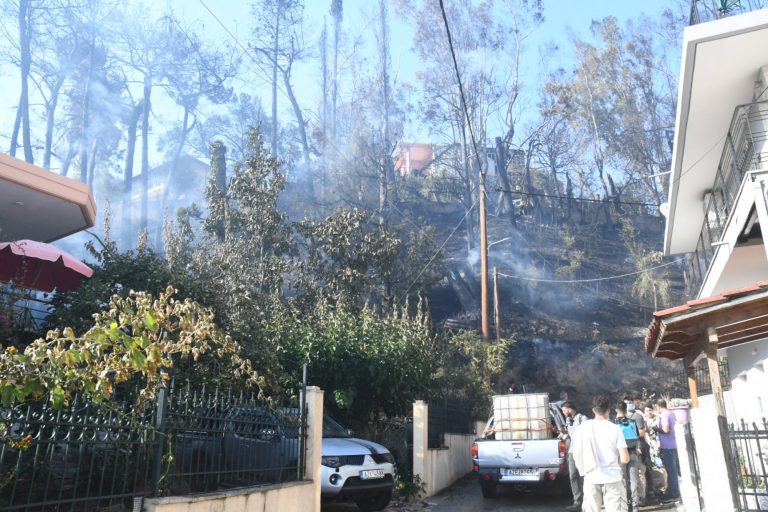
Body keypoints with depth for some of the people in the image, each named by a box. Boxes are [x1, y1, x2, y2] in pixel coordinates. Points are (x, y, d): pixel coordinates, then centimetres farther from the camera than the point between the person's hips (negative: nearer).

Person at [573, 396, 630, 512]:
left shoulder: (583, 428, 0)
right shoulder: (614, 428, -6)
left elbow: (575, 456, 5)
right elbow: (625, 459, -8)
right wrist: (615, 461, 12)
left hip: (591, 478, 2)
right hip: (612, 478, -2)